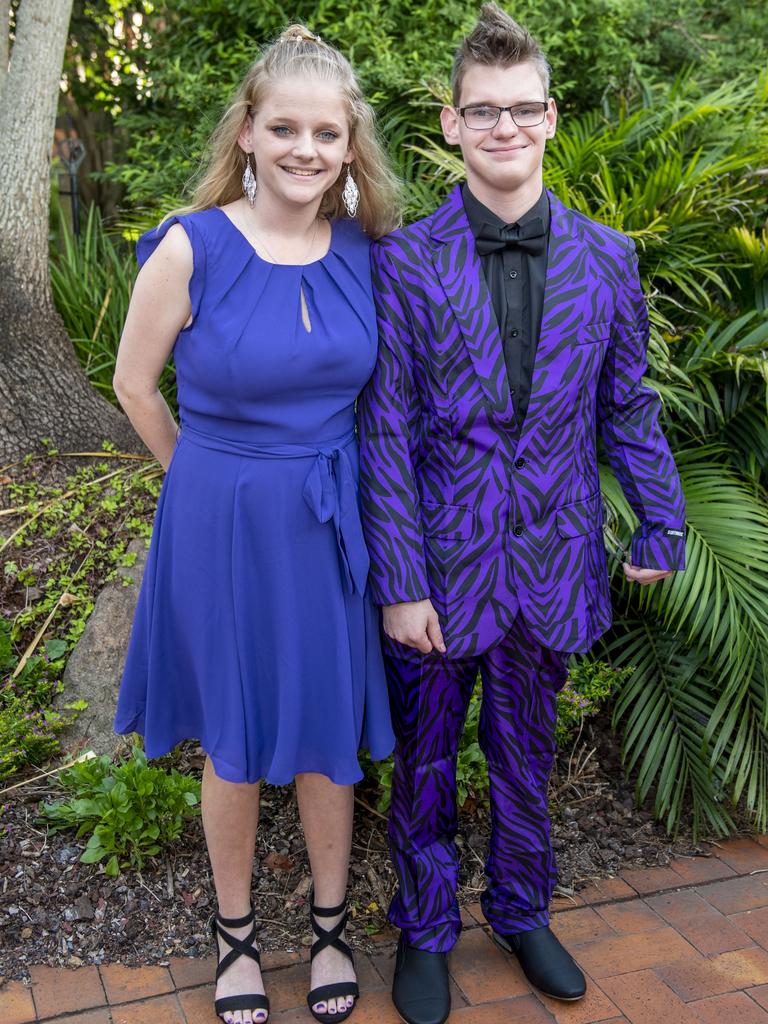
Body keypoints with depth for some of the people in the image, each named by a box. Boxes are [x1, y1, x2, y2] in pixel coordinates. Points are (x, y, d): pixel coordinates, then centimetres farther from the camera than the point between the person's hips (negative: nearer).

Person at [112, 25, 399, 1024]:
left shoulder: (365, 250, -3)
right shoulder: (192, 247, -13)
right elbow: (134, 384, -1)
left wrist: (319, 481, 9)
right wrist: (217, 480, 7)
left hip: (331, 526, 3)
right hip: (224, 527, -2)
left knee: (327, 733, 14)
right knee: (234, 744, 13)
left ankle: (330, 924, 38)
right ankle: (236, 933, 38)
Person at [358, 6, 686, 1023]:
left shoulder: (608, 259, 1)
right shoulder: (403, 261, -7)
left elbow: (627, 404, 10)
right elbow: (386, 430, -9)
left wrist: (662, 523, 8)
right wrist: (399, 582, -11)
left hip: (551, 558, 2)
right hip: (442, 560, -2)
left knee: (527, 754, 18)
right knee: (425, 758, 14)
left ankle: (522, 910, 43)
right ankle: (426, 928, 38)